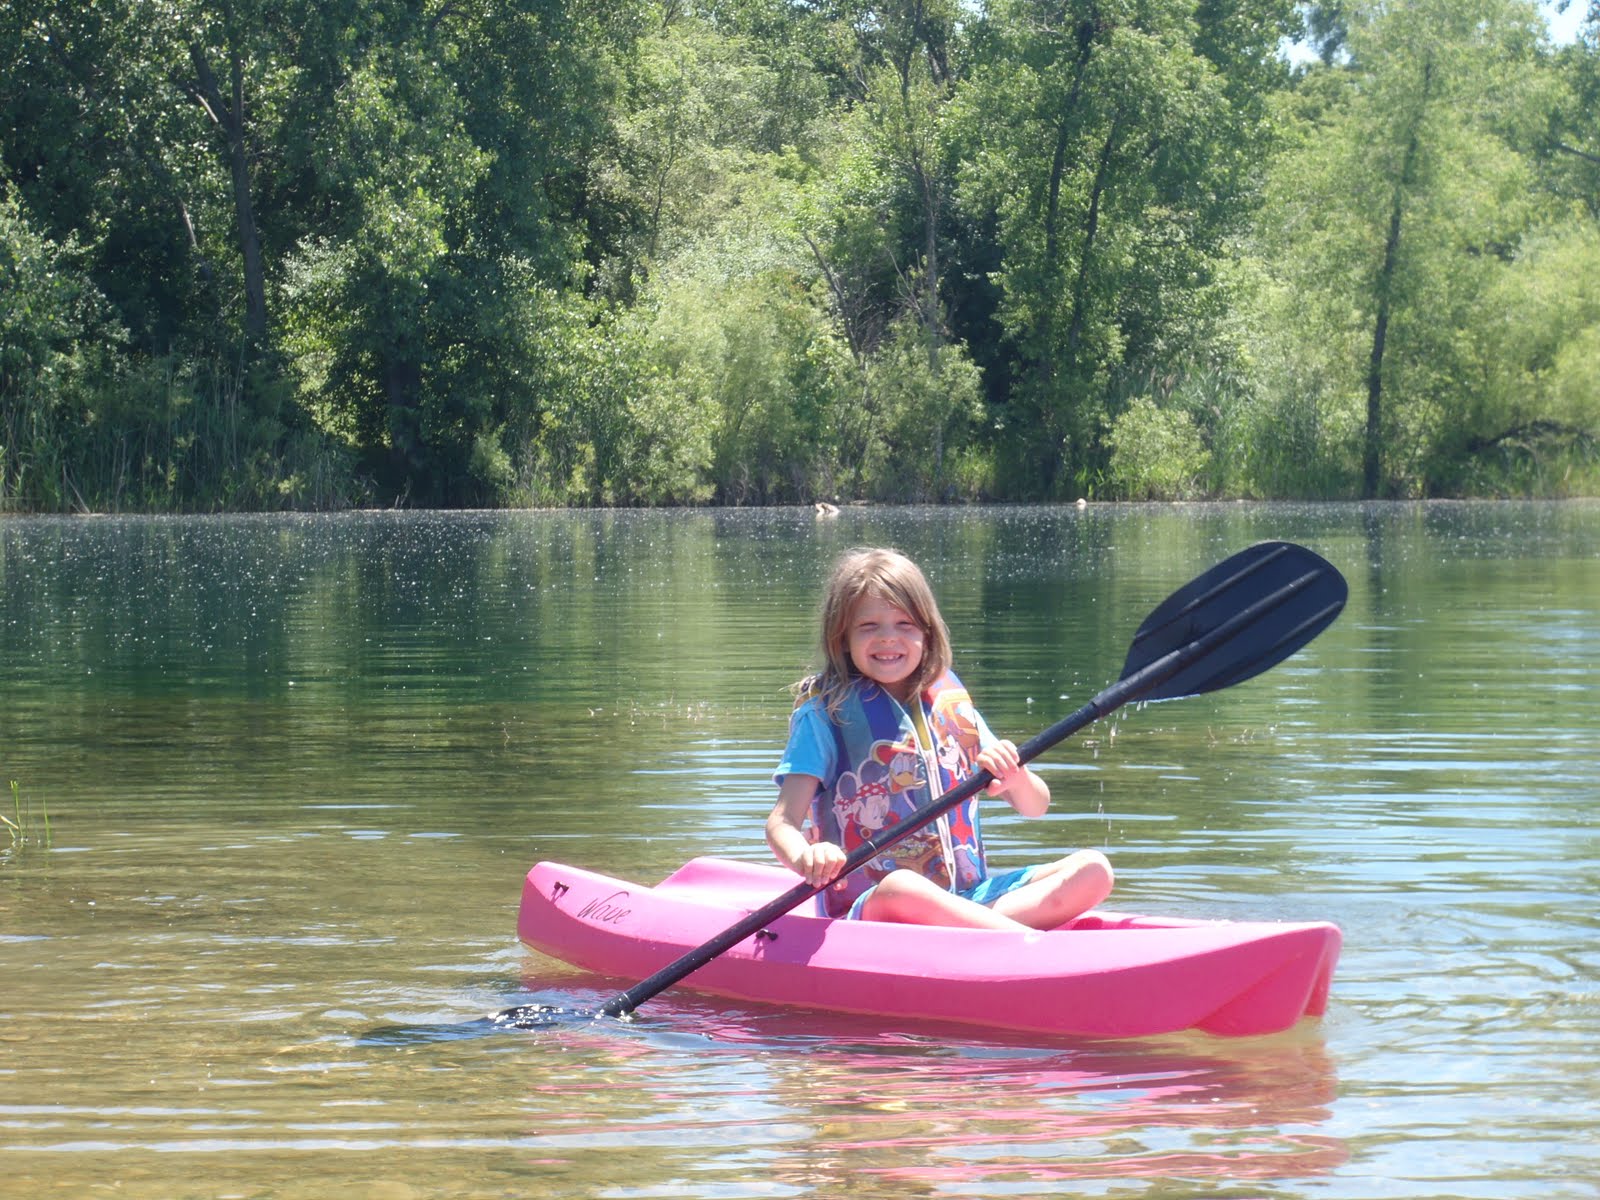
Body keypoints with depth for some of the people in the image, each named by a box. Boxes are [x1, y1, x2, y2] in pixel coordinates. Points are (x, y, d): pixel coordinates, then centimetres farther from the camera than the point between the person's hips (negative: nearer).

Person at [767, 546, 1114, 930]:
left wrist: (1016, 779, -8)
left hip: (967, 895, 5)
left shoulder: (950, 704, 14)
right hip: (869, 908, -5)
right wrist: (805, 858, -33)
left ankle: (979, 928, -33)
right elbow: (782, 822, -8)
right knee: (901, 888, -39)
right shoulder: (826, 713, 1)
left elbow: (1035, 807, 16)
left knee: (1092, 869, -12)